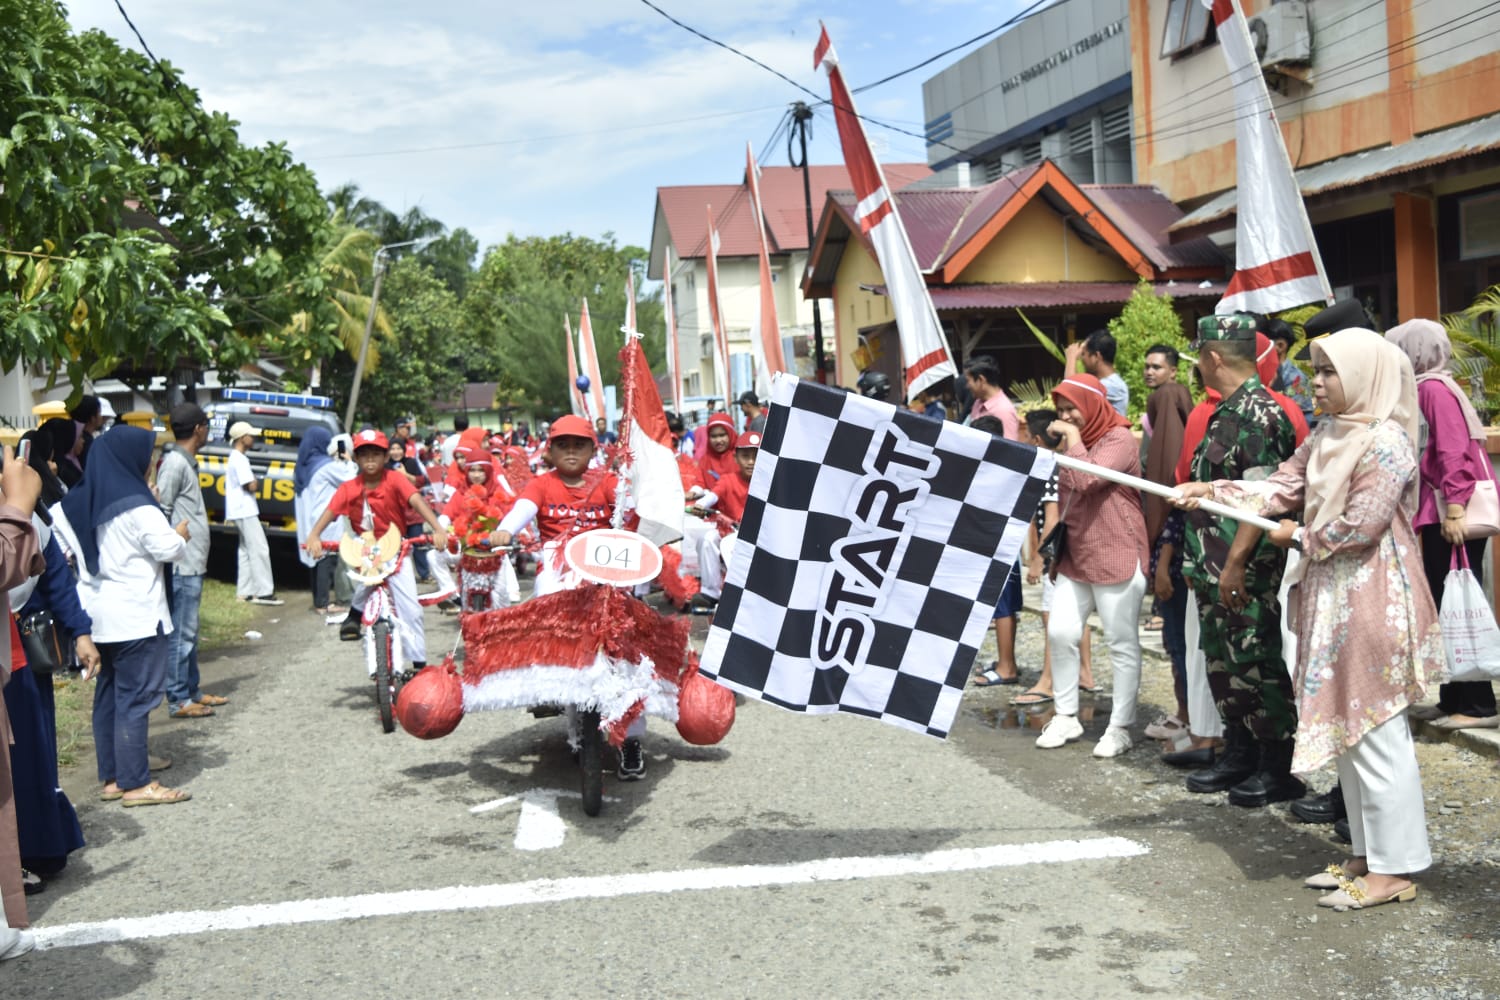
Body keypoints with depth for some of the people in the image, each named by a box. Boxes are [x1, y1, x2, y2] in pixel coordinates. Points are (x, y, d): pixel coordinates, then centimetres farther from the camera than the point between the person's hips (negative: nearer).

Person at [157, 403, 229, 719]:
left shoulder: (187, 462, 16)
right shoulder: (175, 463, -13)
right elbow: (161, 511, -19)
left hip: (192, 565, 10)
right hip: (182, 566, -10)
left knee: (189, 632, 16)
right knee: (181, 632, -5)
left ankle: (192, 690, 25)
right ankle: (178, 700, 0)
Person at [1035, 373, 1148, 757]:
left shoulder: (1120, 439, -10)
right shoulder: (1073, 443, 16)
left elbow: (1087, 479, -26)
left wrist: (1073, 440, -14)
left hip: (1116, 556, -8)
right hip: (1075, 554, 8)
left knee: (1122, 644, 0)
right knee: (1060, 633, 4)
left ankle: (1120, 728, 7)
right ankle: (1066, 716, 15)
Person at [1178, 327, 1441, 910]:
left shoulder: (1385, 441, -15)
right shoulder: (1326, 437, 12)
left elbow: (1360, 525, -20)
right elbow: (1282, 488, 7)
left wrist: (1299, 538, -5)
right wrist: (1215, 491, -4)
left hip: (1374, 605, -9)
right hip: (1331, 600, 9)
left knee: (1376, 735, -3)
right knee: (1344, 730, 14)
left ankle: (1395, 870, 8)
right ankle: (1367, 856, 25)